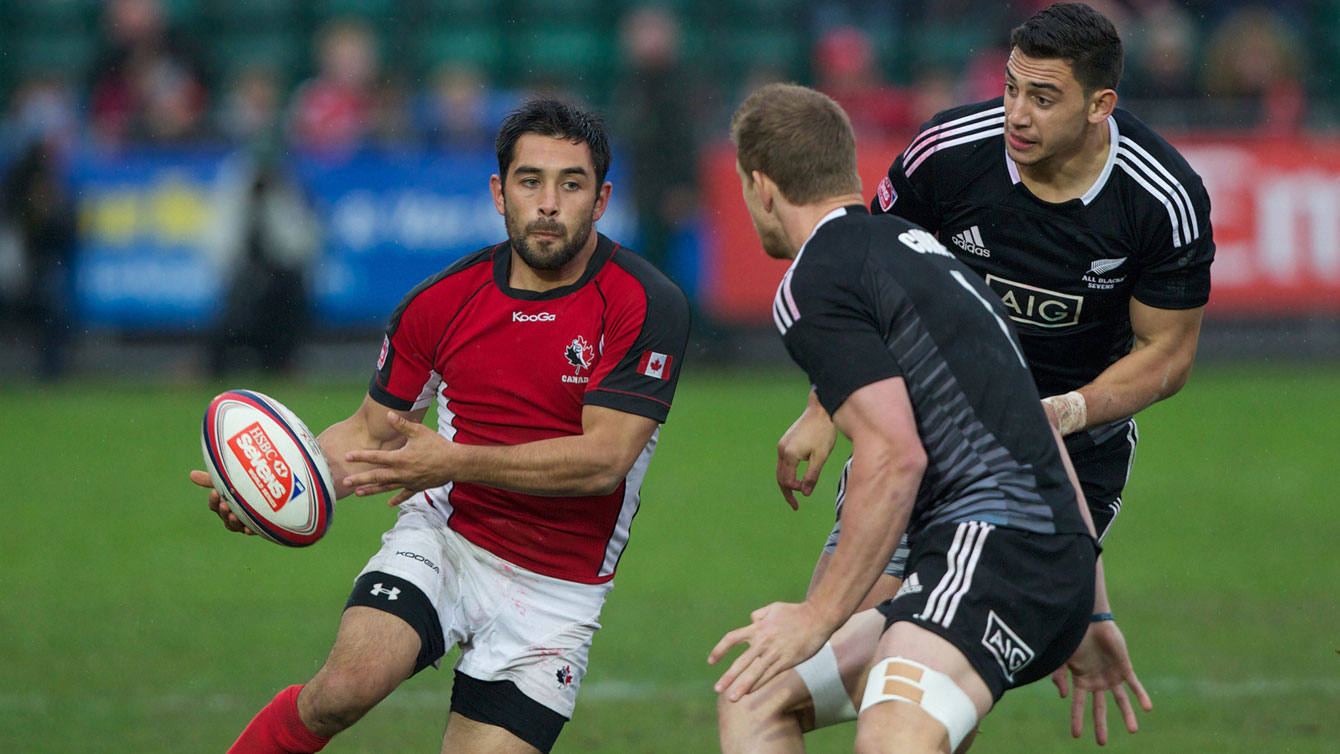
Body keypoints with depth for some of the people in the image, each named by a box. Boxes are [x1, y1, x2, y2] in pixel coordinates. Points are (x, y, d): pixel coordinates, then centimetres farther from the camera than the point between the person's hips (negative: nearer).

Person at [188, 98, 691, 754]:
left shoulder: (648, 306, -11)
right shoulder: (441, 301, -1)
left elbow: (604, 458, -18)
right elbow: (373, 430, 11)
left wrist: (455, 461, -27)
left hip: (555, 588, -1)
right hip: (442, 535, 1)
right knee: (342, 689, -25)